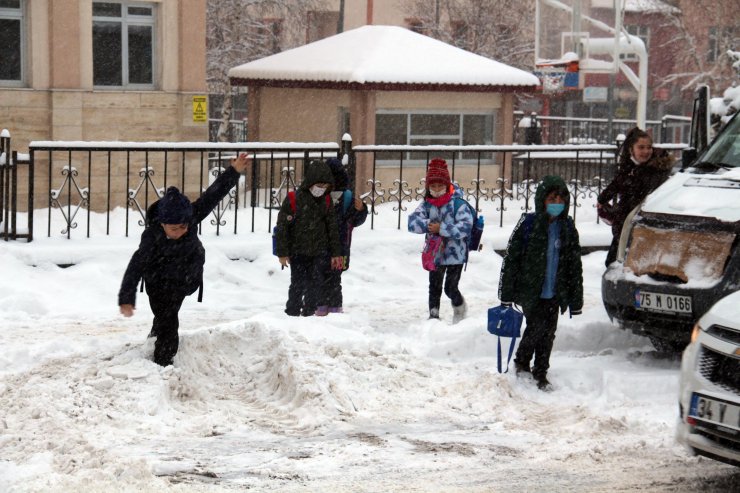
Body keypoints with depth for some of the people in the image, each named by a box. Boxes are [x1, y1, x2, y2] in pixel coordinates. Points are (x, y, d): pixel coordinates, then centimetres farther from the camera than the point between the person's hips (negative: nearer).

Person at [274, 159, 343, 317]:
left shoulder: (326, 200, 3)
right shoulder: (293, 199, -12)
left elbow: (332, 227, 10)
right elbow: (282, 226, -9)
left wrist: (335, 253, 9)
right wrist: (282, 252, -9)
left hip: (319, 253, 4)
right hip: (298, 252, -4)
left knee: (316, 285, 5)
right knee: (298, 285, -2)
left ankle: (309, 313, 16)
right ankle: (293, 313, 11)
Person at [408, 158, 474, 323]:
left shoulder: (457, 203, -15)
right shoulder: (427, 204, -1)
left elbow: (466, 226, -24)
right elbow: (412, 222, -10)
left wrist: (441, 228, -26)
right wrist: (428, 225, -26)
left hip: (455, 253, -4)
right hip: (435, 253, 4)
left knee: (450, 288, 2)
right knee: (434, 287, 12)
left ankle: (460, 306, 32)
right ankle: (433, 316, 25)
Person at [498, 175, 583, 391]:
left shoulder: (567, 228, 4)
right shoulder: (529, 224, -8)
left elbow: (575, 265, 9)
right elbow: (511, 258, -6)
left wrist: (576, 299, 8)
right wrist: (506, 293, -6)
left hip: (554, 294, 4)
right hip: (530, 291, -4)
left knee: (548, 333, 7)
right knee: (536, 328, -7)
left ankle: (540, 373, 22)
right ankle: (521, 362, 17)